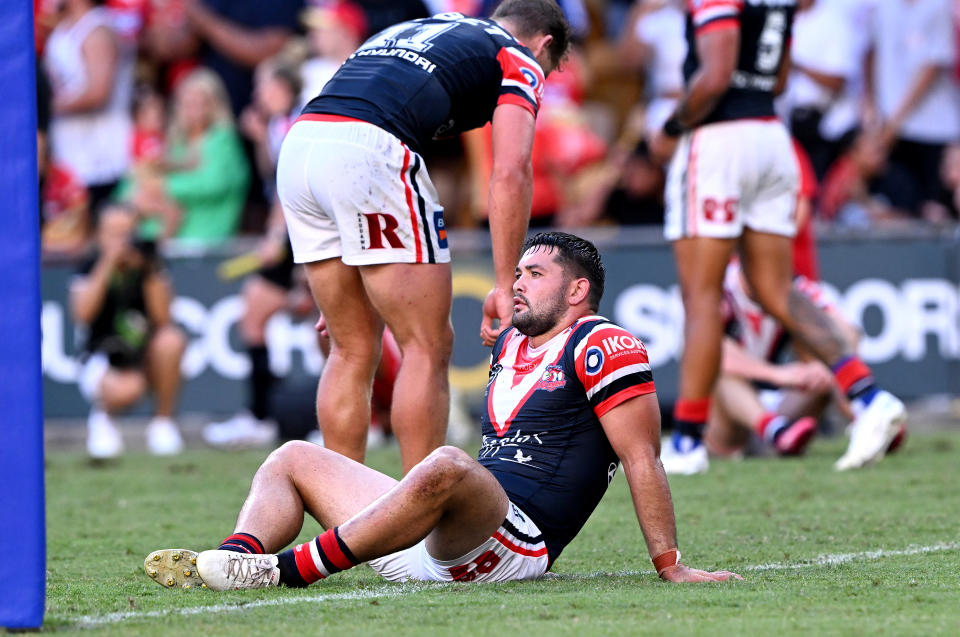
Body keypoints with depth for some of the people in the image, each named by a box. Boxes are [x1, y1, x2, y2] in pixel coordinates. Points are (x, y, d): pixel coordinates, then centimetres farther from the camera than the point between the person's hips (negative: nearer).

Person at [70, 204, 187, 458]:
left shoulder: (147, 264, -3)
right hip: (105, 361, -3)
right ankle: (102, 416, 2)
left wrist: (150, 270, -22)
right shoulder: (91, 268, -6)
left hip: (147, 357, 3)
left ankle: (163, 422, -11)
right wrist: (108, 264, -25)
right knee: (125, 390, -38)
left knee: (171, 339, -32)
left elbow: (162, 318, -16)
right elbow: (83, 314, -25)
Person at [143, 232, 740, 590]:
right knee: (294, 459, 10)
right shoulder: (510, 344, 24)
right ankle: (237, 557, -21)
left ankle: (289, 569, -38)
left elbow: (642, 458, -7)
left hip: (519, 542, -10)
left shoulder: (603, 347, -2)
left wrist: (671, 566, -11)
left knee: (446, 467, -41)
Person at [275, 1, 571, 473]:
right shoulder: (519, 61, 16)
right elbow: (509, 173, -1)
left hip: (297, 143, 7)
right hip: (369, 151, -7)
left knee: (352, 351, 18)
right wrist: (505, 287, -2)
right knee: (429, 349, 4)